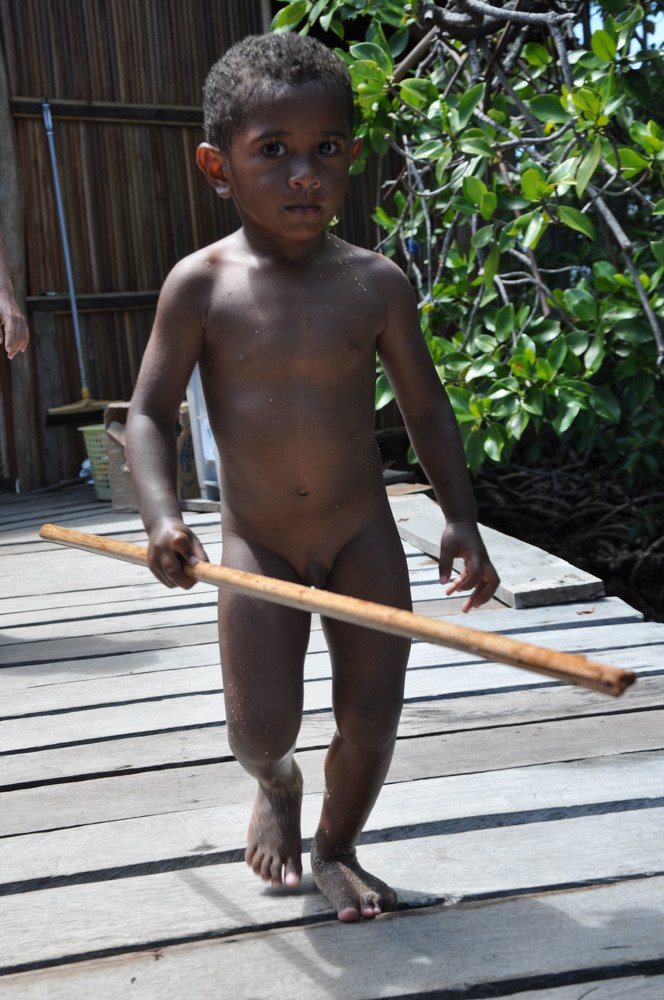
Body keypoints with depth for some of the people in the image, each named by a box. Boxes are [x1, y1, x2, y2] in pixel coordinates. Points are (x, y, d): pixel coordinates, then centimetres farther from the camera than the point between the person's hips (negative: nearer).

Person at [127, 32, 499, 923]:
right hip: (255, 545, -1)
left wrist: (460, 516, -6)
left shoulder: (375, 283, -7)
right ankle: (276, 785, 36)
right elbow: (150, 414, -6)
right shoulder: (201, 285, -10)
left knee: (371, 724, 4)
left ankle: (335, 845, 34)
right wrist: (161, 517, -22)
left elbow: (426, 408, 2)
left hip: (364, 537, 1)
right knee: (259, 730, -3)